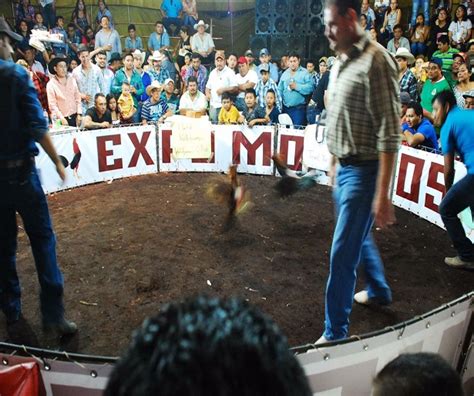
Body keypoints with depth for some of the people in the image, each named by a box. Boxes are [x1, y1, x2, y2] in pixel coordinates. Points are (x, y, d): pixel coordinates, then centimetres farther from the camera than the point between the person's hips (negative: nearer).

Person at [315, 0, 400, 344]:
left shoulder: (375, 61, -17)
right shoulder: (342, 63, 11)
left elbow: (389, 132, -22)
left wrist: (382, 194, -24)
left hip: (364, 171, -9)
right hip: (344, 168, 9)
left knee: (343, 252, -4)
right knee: (358, 236, 25)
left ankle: (335, 332, 12)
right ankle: (379, 290, 49)